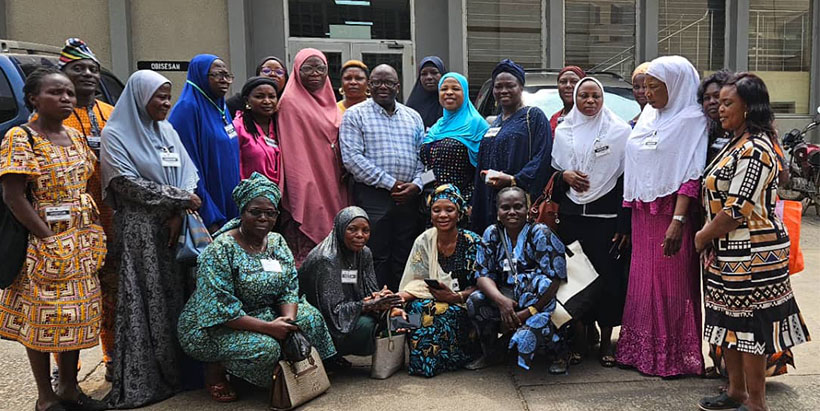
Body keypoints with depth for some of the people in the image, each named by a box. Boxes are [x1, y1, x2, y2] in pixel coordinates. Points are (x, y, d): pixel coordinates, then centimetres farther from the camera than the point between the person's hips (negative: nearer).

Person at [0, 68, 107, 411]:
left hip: (81, 242, 7)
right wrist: (48, 238, -18)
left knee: (77, 315, 12)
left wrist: (92, 233, 5)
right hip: (45, 244, -7)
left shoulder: (75, 136, 10)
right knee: (41, 318, 4)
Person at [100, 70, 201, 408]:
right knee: (144, 305, -2)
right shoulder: (115, 135, -2)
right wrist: (178, 198, -11)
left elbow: (188, 174, 8)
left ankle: (176, 371, 16)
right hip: (139, 232, -5)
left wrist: (179, 214, -8)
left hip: (174, 228, 5)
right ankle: (141, 382, 8)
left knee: (176, 300, 6)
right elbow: (128, 184, -12)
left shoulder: (168, 131, 14)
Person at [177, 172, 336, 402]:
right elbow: (222, 309, -26)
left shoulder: (277, 242, 1)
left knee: (310, 317, -10)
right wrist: (268, 327, -30)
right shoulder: (221, 250, -21)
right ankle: (214, 369, -3)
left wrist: (288, 319, -22)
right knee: (265, 347, -31)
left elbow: (290, 288, -1)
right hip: (213, 326, -7)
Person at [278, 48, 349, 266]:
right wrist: (301, 194, -17)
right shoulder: (290, 103, -4)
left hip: (333, 187, 7)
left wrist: (346, 172, 6)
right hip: (308, 191, -7)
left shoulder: (329, 102, 17)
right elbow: (293, 154, -11)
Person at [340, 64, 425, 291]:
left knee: (405, 258, 8)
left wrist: (416, 184, -6)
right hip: (373, 197, -4)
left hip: (409, 198, 4)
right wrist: (390, 183, -12)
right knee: (376, 258, -1)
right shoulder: (355, 115, 2)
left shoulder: (413, 117, 16)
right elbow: (352, 157, -9)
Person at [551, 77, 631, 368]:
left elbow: (627, 178, -2)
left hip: (606, 215, -3)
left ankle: (606, 338, 13)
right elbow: (553, 168, 19)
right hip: (571, 214, 3)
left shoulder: (619, 130, 0)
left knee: (607, 276, -2)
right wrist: (565, 175, -6)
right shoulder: (563, 130, 10)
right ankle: (579, 334, 18)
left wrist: (624, 224, -8)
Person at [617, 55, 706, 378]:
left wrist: (678, 221, -24)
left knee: (670, 283, 2)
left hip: (670, 213, -7)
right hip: (642, 214, 7)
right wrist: (628, 216, 9)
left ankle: (673, 355, 16)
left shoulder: (691, 120, -8)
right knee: (642, 280, 11)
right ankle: (642, 350, 24)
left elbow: (691, 176, -15)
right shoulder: (647, 116, 13)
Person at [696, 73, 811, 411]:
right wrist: (707, 235, 6)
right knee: (729, 322, 16)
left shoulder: (754, 150, -18)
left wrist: (703, 237, -8)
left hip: (752, 255, -10)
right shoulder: (736, 144, 13)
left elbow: (737, 210, -21)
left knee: (750, 326, 2)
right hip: (728, 253, 10)